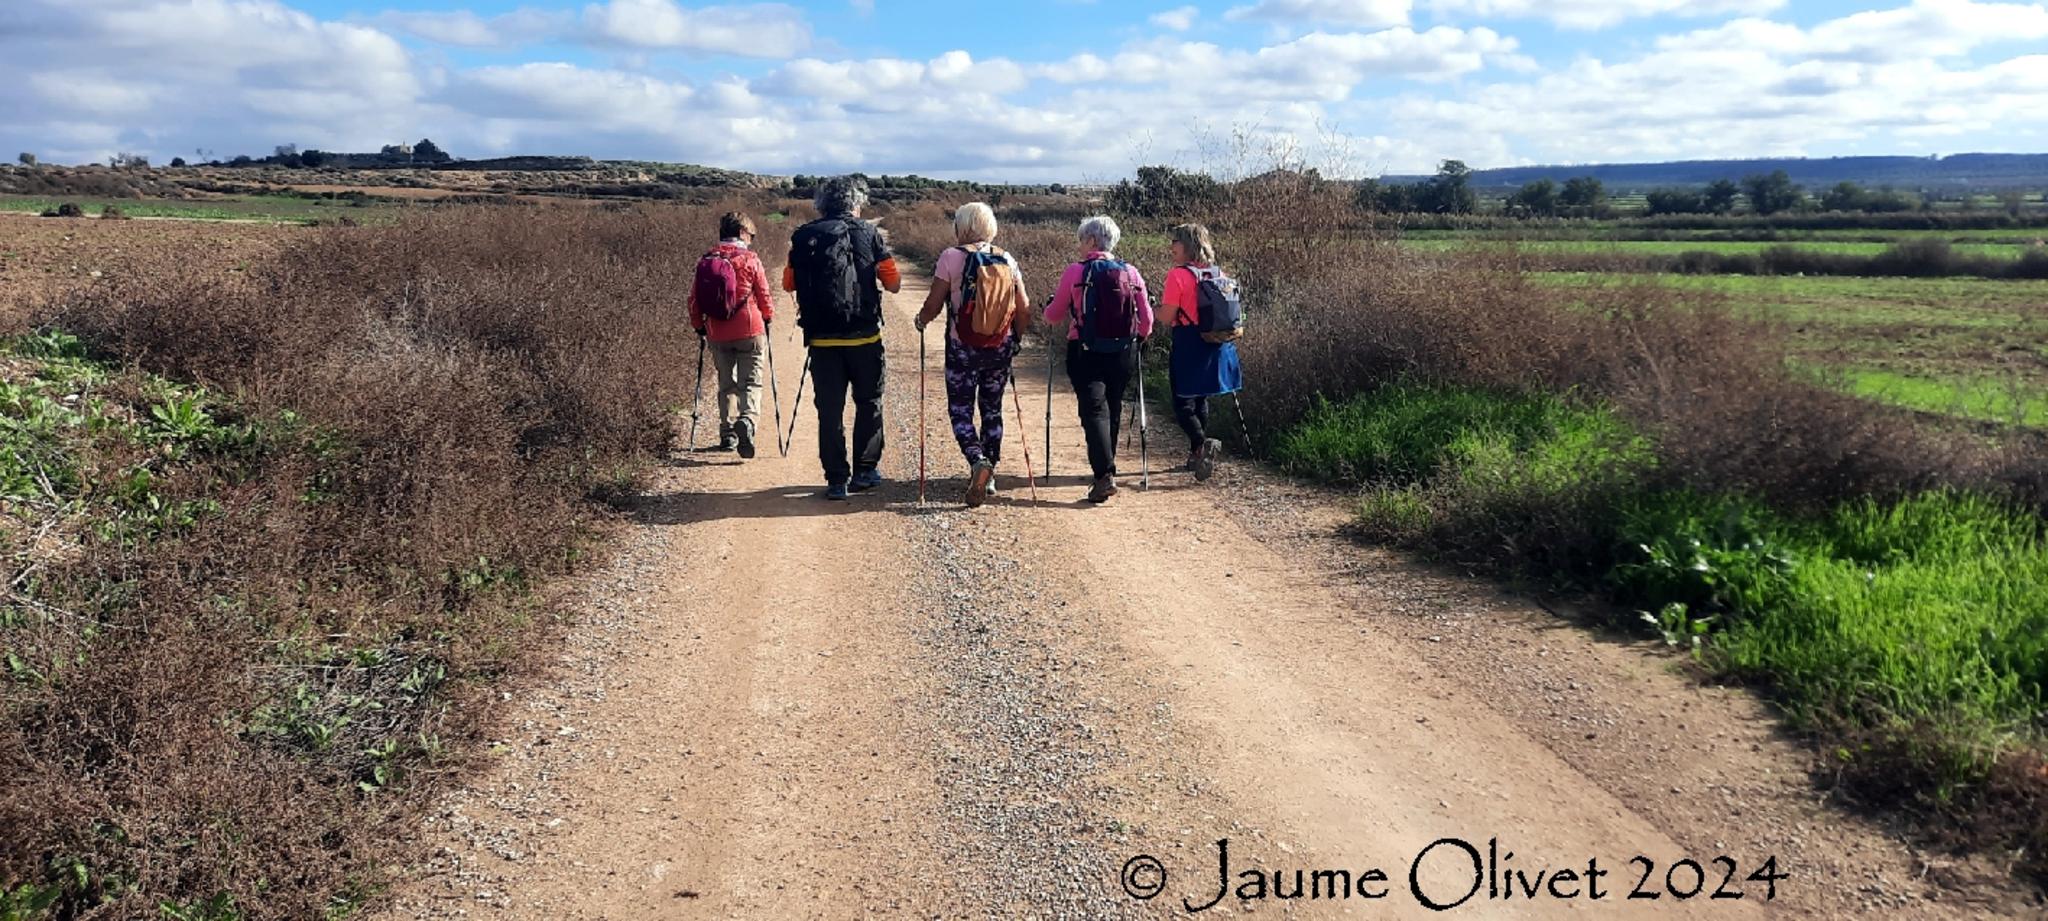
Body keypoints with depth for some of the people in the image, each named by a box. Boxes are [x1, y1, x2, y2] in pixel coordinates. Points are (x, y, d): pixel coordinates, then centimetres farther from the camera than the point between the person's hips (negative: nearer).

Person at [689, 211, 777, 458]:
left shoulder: (707, 260, 5)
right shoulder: (750, 259, -5)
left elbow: (695, 298, 7)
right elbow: (764, 296, -1)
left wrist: (699, 326, 20)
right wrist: (768, 319, 16)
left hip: (718, 334, 3)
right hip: (750, 331, -3)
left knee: (726, 384, 16)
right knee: (750, 382, -2)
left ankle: (728, 433, 16)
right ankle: (748, 419, -27)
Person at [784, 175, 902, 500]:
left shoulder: (803, 237, 4)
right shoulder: (868, 233, -2)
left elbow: (789, 284, 9)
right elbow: (894, 284, -3)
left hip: (821, 339, 1)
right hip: (864, 337, -1)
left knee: (829, 410, 7)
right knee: (868, 403, 16)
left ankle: (836, 479, 7)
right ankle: (864, 471, 16)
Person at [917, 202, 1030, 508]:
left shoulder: (951, 257, -8)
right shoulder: (1007, 260, 3)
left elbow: (934, 304, -10)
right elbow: (1024, 308, 3)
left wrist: (922, 320, 11)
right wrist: (1016, 340, 17)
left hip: (963, 349, -4)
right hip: (1001, 349, 4)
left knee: (960, 410, 5)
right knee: (992, 409, 16)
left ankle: (978, 460, -19)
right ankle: (989, 476, 20)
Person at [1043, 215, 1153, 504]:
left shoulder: (1075, 272, -7)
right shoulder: (1131, 273, 2)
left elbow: (1053, 316, 2)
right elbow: (1146, 320, 4)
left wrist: (1049, 313, 25)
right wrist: (1137, 340, 24)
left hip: (1086, 353, -4)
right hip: (1124, 354, 4)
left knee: (1094, 410, -6)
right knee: (1113, 409, 18)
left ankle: (1105, 474, -20)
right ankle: (1107, 466, 32)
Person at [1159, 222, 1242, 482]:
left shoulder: (1178, 275, -13)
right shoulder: (1218, 274, 6)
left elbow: (1167, 317, -14)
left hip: (1189, 347, -7)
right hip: (1217, 346, 7)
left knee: (1183, 403, -1)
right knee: (1200, 400, 19)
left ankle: (1203, 444, -24)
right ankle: (1197, 455, 24)